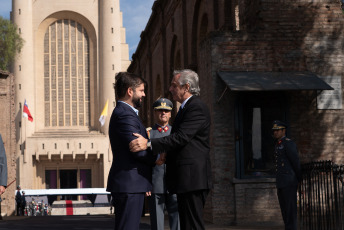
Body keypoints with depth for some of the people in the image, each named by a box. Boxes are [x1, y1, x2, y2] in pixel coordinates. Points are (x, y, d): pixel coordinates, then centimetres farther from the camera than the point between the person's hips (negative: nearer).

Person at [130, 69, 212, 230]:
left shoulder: (197, 108, -12)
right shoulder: (186, 107, 22)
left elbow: (181, 137, -22)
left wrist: (149, 144, -25)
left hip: (192, 177, -11)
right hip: (185, 180, 11)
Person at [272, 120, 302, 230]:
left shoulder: (288, 143, -11)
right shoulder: (278, 145, 18)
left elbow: (296, 162, -12)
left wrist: (300, 180, -7)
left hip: (289, 182, -9)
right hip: (281, 183, 9)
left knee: (290, 208, -8)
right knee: (284, 209, 9)